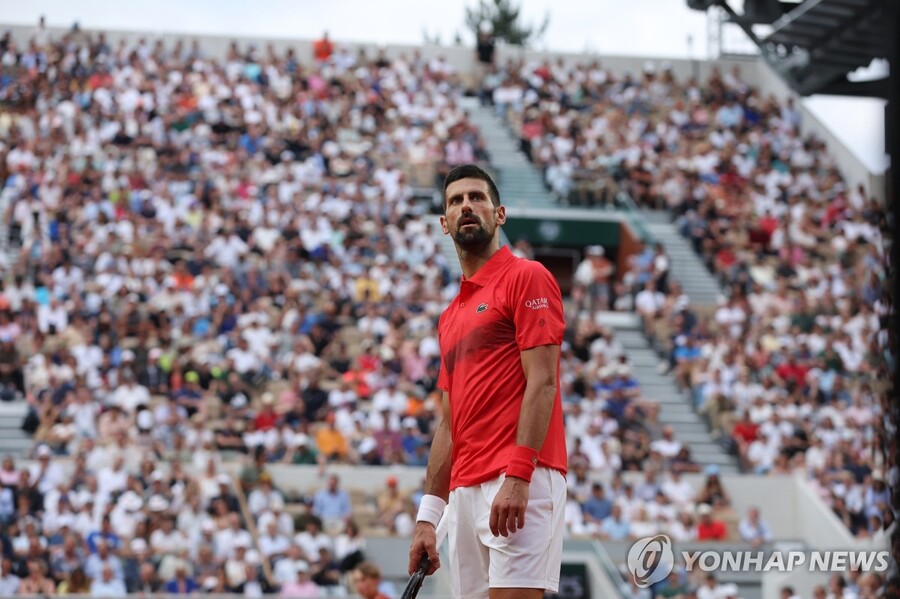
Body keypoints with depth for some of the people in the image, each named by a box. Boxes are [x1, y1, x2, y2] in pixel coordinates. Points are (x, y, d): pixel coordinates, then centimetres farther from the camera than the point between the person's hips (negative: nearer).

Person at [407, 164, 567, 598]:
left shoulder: (527, 277, 0)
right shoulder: (450, 318, 24)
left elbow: (542, 383, -10)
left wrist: (518, 476, -20)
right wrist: (427, 516, 16)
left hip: (521, 483, -8)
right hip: (464, 493, 8)